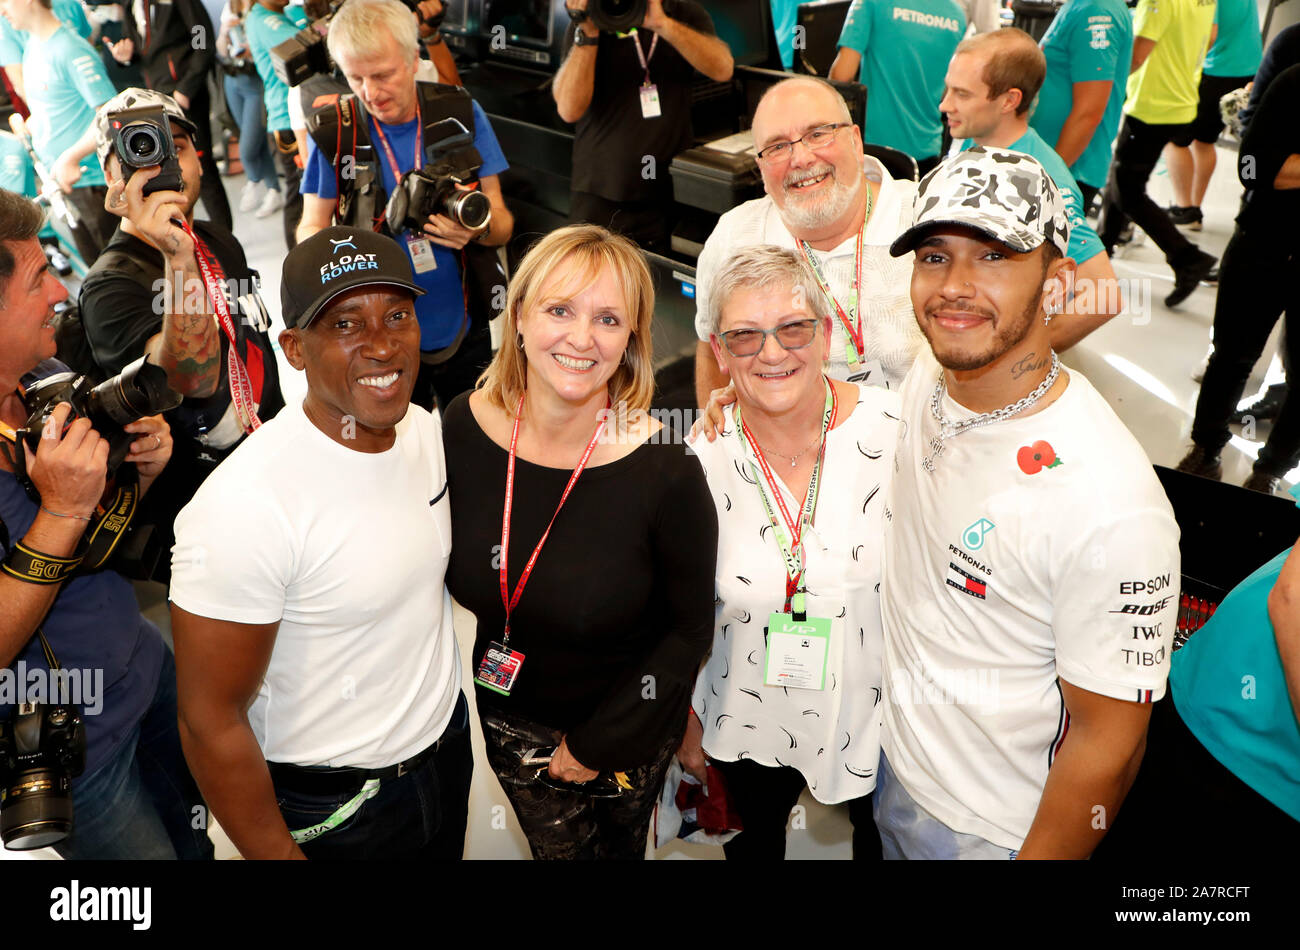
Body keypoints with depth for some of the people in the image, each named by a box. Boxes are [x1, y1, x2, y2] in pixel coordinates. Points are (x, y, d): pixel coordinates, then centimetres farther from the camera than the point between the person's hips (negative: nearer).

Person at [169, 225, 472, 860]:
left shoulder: (425, 428, -6)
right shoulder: (242, 508, -30)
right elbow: (211, 724, -22)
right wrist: (279, 855, -15)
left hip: (449, 743, 7)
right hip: (330, 810, -6)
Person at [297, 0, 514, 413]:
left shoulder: (461, 113, -6)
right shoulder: (334, 132, -8)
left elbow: (503, 224, -2)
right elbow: (310, 230, 0)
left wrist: (479, 229, -26)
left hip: (462, 332, 1)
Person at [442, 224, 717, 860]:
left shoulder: (665, 473, -28)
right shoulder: (464, 427, -17)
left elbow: (690, 628, -15)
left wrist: (599, 741, -12)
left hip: (627, 733, -3)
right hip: (510, 720, 3)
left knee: (618, 849, 22)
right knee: (554, 850, 26)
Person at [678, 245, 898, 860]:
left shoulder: (894, 429, -21)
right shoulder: (703, 458, -16)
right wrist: (687, 723, 6)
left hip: (876, 712, 0)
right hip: (750, 721, 1)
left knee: (881, 835, 27)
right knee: (753, 840, 27)